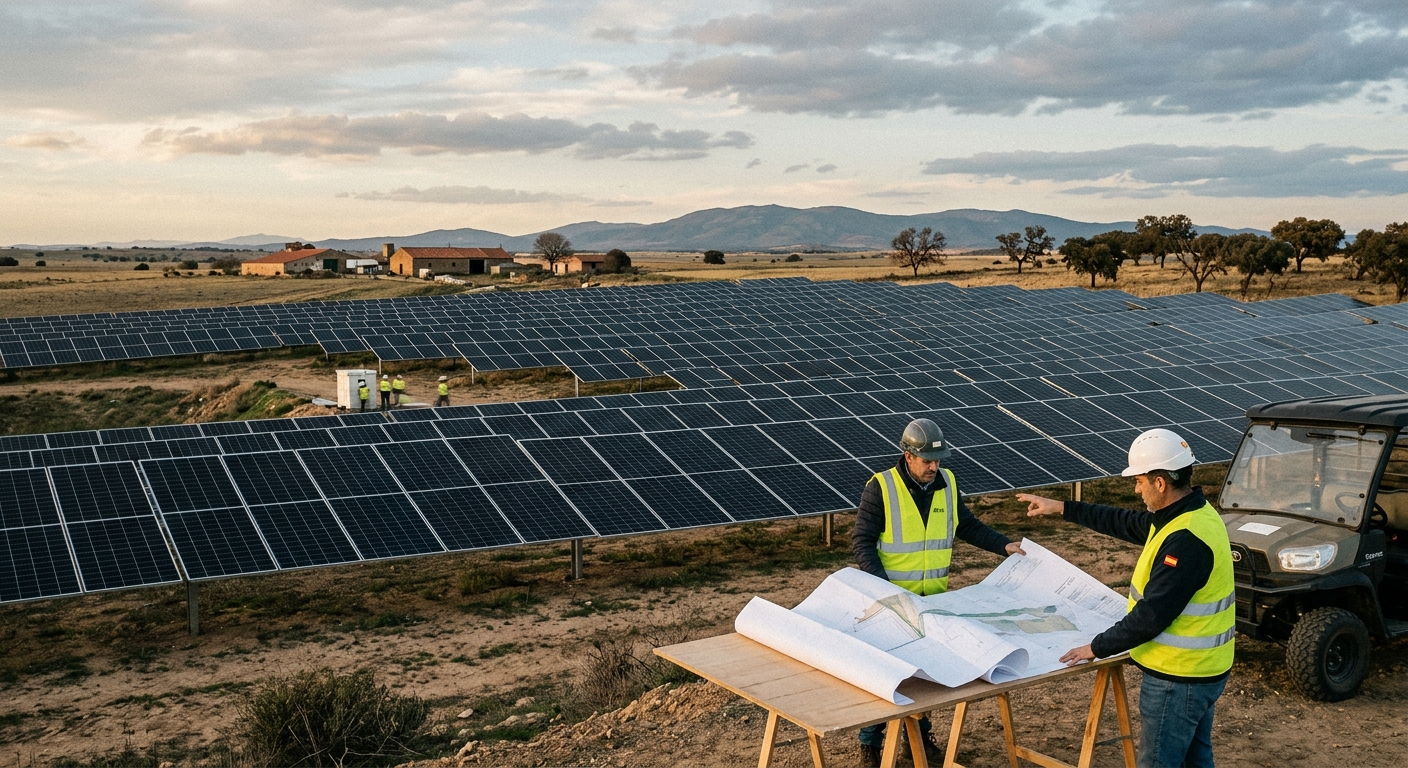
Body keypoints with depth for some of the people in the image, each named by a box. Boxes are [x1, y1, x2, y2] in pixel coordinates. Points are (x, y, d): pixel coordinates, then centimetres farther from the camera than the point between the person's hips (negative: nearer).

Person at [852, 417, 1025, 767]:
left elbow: (967, 526, 14)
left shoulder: (947, 483, 1)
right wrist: (880, 582, -26)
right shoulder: (881, 488, -15)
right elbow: (861, 541, -14)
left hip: (934, 596, 5)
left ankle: (920, 734, 30)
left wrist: (1004, 545, 3)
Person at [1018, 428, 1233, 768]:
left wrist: (1097, 648, -15)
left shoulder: (1186, 540, -29)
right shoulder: (1193, 513, 4)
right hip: (1202, 669, 10)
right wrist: (1063, 508, 19)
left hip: (1178, 678, -10)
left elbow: (1151, 616, -27)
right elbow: (1127, 523, 18)